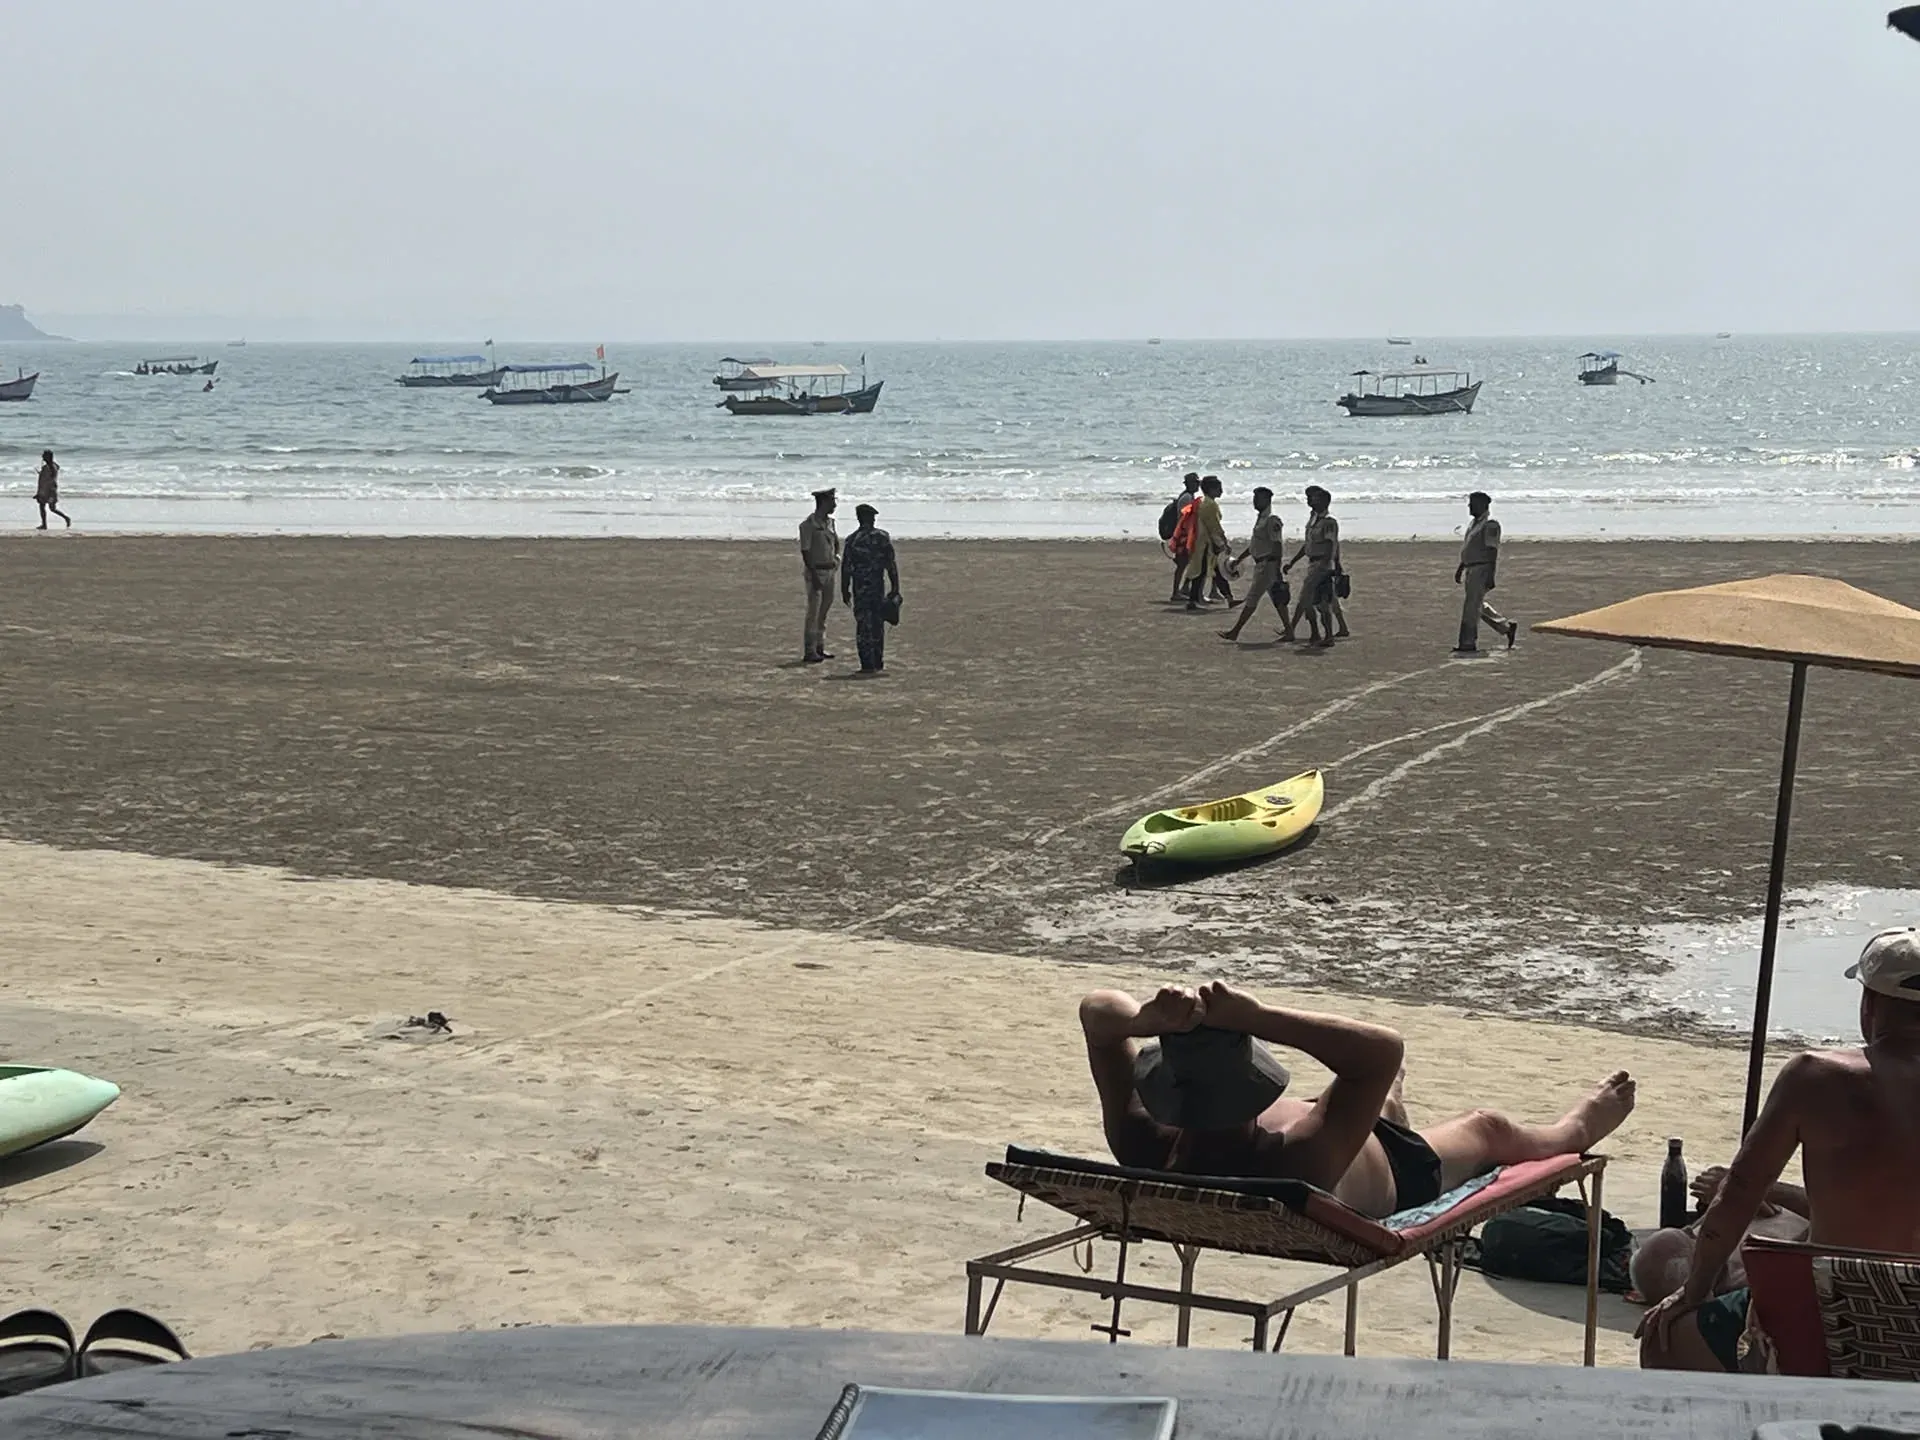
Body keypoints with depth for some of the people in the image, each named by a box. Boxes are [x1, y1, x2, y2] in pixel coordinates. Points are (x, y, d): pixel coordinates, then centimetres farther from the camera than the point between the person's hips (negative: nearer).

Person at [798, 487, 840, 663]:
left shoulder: (830, 522, 11)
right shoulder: (808, 524, -13)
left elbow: (836, 541, 28)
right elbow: (805, 551, -16)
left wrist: (836, 557, 9)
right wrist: (813, 575, -20)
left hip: (829, 570, 8)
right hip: (816, 571, -8)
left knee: (824, 610, 11)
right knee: (813, 611, -7)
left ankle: (820, 647, 19)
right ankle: (809, 651, -6)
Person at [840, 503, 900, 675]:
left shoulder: (852, 540, -6)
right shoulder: (883, 537, -2)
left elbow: (846, 567, -5)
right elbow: (891, 565, -2)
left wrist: (845, 590, 3)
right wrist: (895, 588, 5)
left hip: (860, 589, -2)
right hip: (878, 587, 2)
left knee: (863, 626, 0)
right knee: (877, 625, 14)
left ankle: (868, 665, -4)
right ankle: (878, 663, 20)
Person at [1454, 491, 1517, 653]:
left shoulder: (1490, 525, -14)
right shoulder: (1473, 523, 15)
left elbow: (1492, 551, -18)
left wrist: (1490, 576, -22)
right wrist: (1460, 568, 23)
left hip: (1482, 570, -10)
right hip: (1471, 569, 10)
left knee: (1471, 606, -9)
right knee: (1478, 605, 15)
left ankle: (1468, 644, -5)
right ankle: (1507, 627, 26)